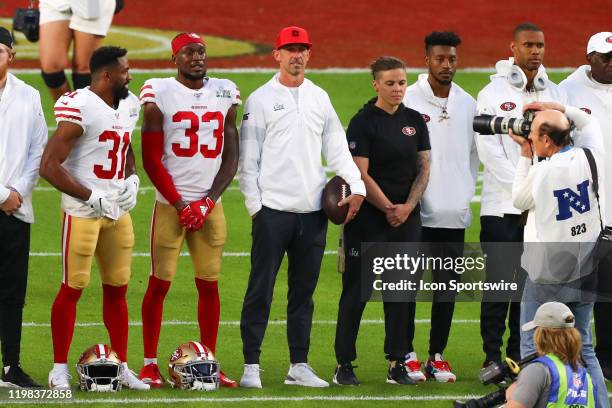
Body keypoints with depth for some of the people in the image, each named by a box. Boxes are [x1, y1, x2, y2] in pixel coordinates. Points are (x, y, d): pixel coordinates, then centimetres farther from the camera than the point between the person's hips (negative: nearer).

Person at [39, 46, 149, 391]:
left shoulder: (128, 106, 10)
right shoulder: (79, 108, -17)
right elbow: (49, 166, -18)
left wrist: (132, 179, 8)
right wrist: (92, 198, -16)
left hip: (118, 210, 7)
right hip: (83, 212, -7)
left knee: (117, 289, 11)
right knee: (73, 288, -3)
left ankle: (122, 365, 18)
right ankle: (60, 369, 4)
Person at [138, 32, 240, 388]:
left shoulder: (225, 94, 8)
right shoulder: (160, 94, -4)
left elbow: (231, 157, 8)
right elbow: (151, 159, -5)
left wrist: (207, 202, -4)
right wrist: (180, 205, -9)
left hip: (210, 206, 3)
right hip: (170, 203, -3)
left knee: (209, 284, 5)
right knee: (160, 282, -3)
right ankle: (150, 364, 2)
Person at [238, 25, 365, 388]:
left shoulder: (320, 98, 13)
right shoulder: (261, 100, 0)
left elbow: (337, 148, 12)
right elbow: (248, 158, -2)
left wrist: (356, 186, -3)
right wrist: (254, 204, -8)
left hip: (313, 210, 5)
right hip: (273, 209, -4)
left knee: (304, 292, 9)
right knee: (260, 290, -3)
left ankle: (299, 366, 14)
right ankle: (251, 366, -1)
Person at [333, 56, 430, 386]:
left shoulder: (414, 121, 9)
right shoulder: (363, 122, -7)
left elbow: (423, 168, 9)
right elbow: (361, 174, -11)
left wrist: (407, 207, -5)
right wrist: (388, 208, -11)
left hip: (407, 219, 5)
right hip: (368, 219, -5)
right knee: (356, 290, -2)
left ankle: (397, 365, 10)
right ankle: (344, 365, 3)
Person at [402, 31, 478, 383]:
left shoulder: (468, 104, 10)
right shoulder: (409, 100, -4)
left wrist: (467, 193, 11)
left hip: (454, 213, 4)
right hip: (416, 212, -4)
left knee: (448, 287, 5)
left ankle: (438, 356, 12)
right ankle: (407, 355, 5)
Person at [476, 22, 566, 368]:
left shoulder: (556, 94, 12)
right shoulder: (493, 93, 0)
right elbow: (489, 150, -7)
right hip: (501, 207, -4)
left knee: (531, 284, 4)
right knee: (499, 281, -5)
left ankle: (520, 355, 10)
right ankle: (493, 356, -1)